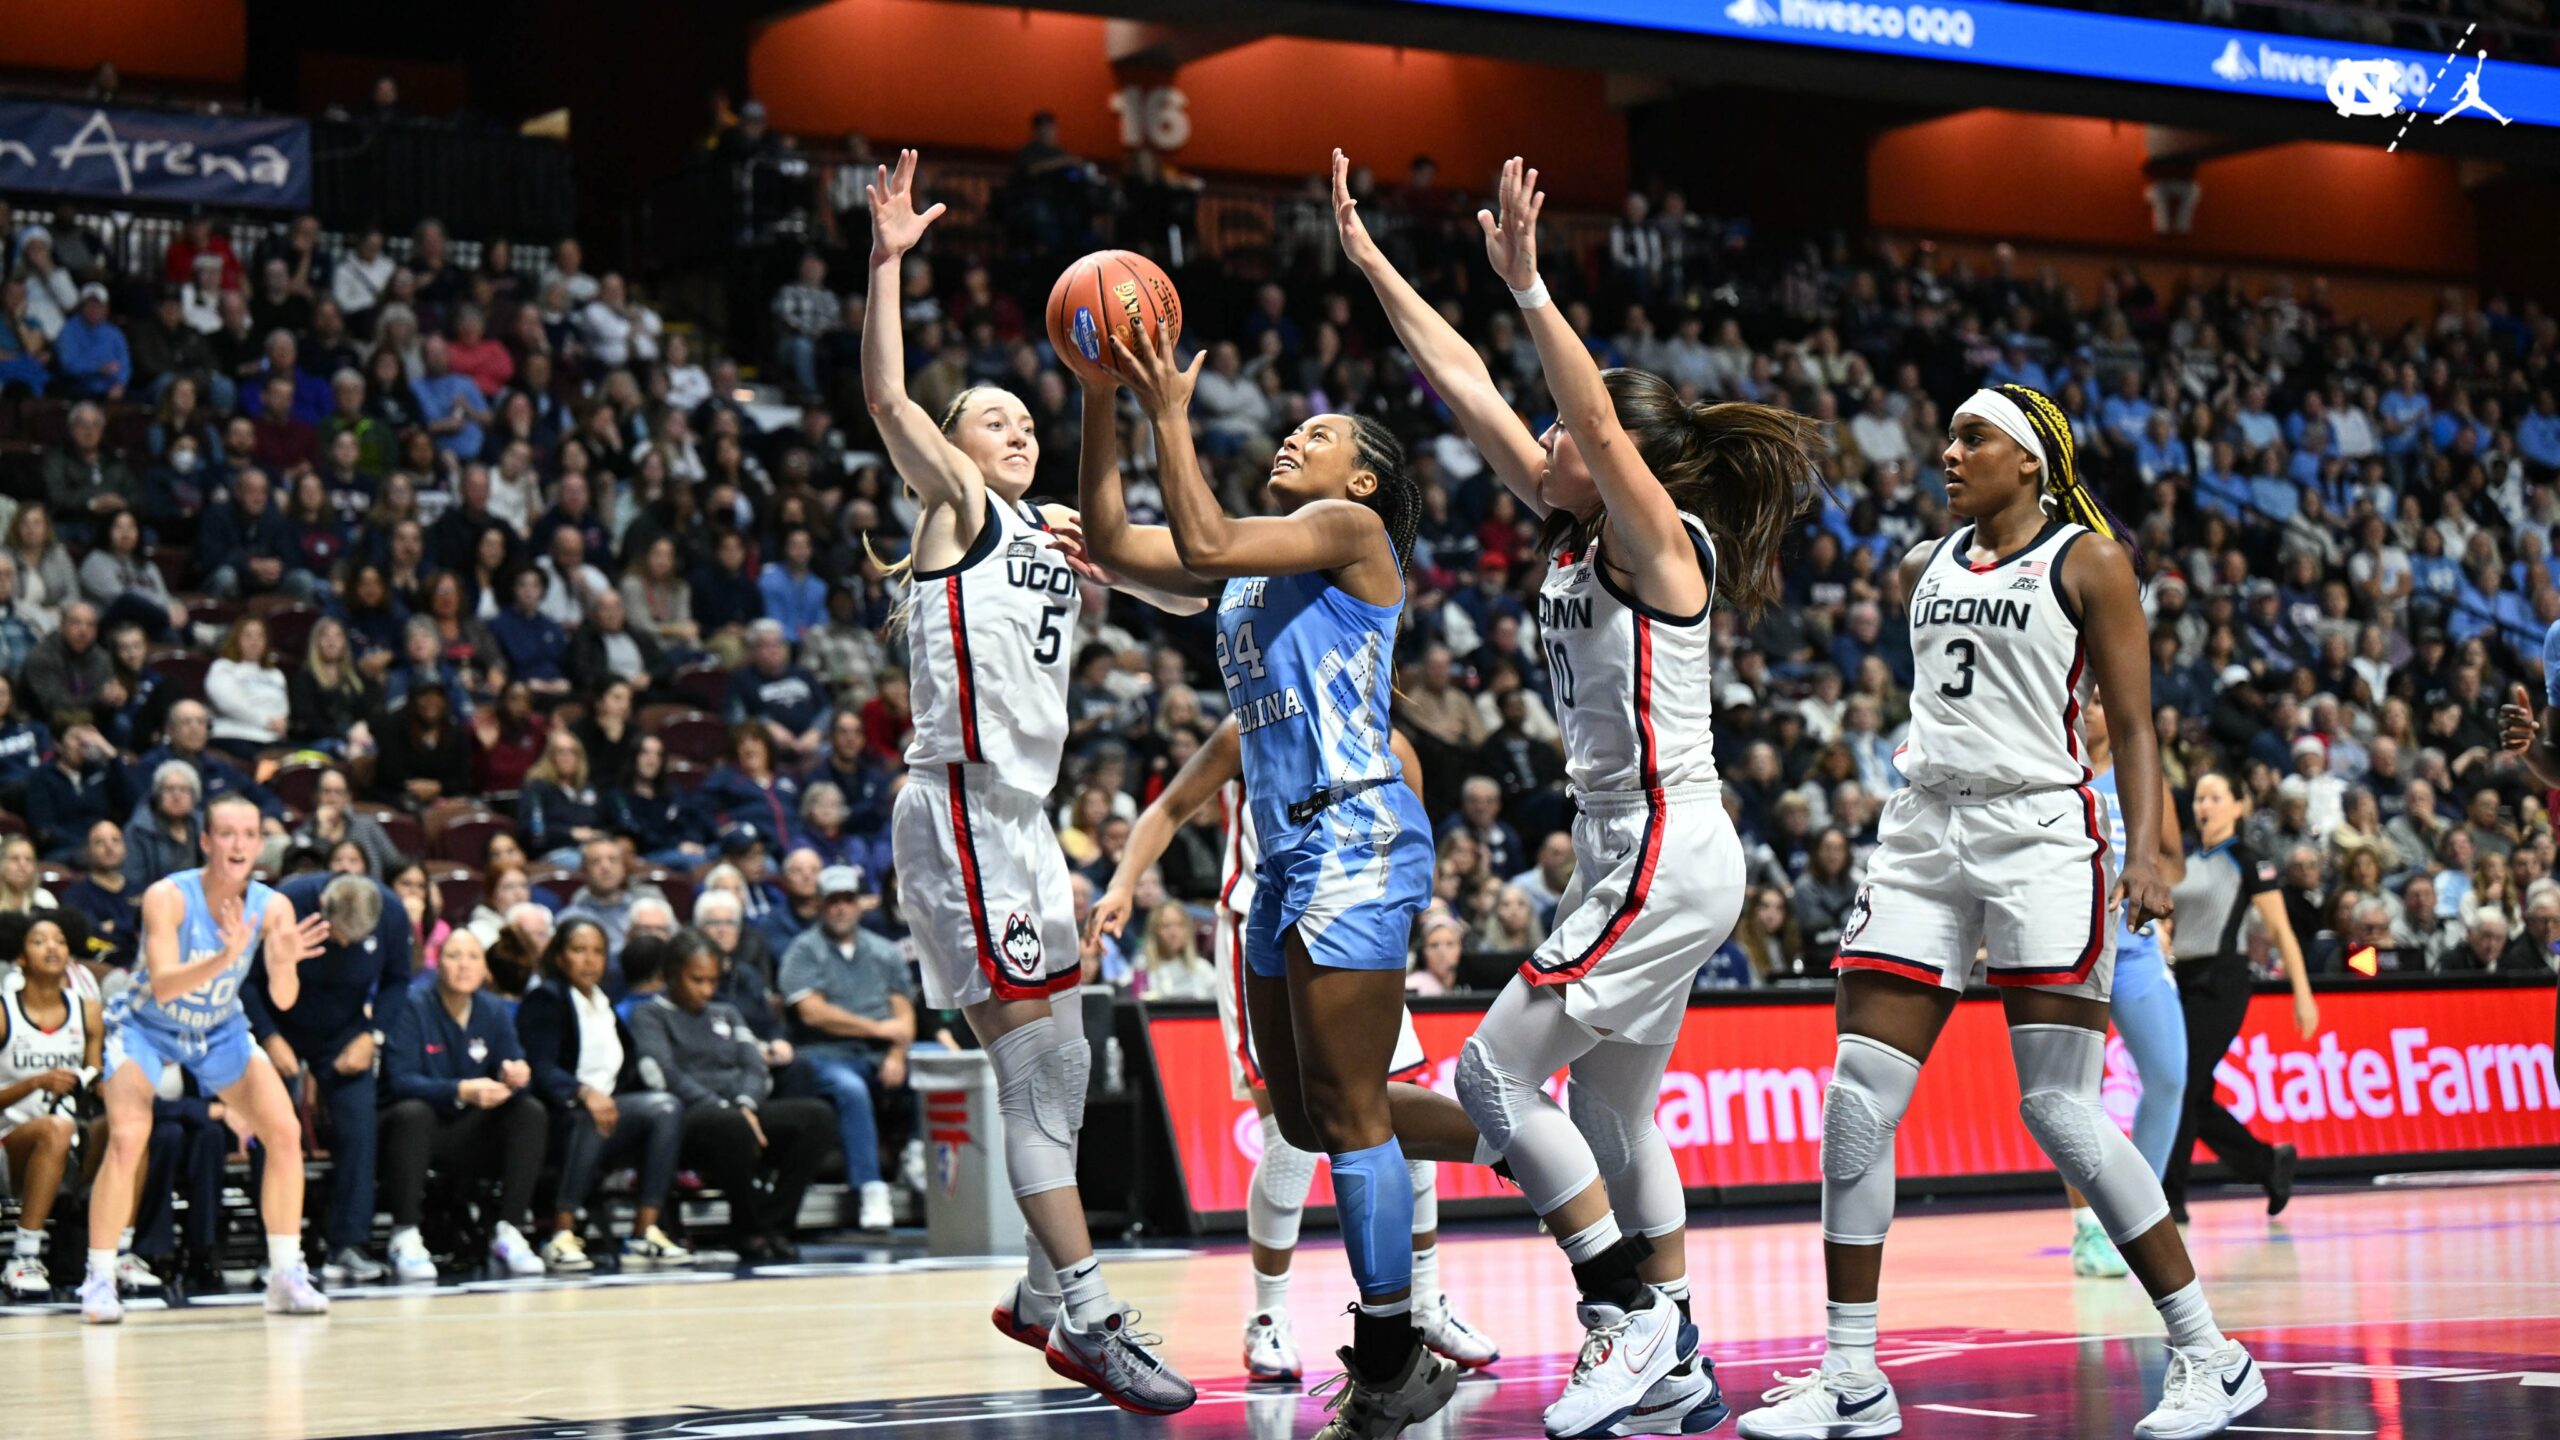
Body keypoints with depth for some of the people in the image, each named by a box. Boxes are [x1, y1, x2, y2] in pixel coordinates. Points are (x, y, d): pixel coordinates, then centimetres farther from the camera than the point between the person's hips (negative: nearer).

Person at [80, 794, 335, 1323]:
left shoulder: (271, 907, -16)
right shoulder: (167, 897, -27)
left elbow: (283, 999, -21)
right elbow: (162, 986, -36)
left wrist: (284, 962, -43)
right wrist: (226, 957, -51)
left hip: (220, 1029, 4)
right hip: (146, 1027, -4)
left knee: (285, 1131, -9)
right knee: (127, 1138, -25)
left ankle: (286, 1276, 2)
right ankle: (99, 1281, -12)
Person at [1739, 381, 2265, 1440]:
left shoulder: (2088, 561, 0)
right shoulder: (1923, 569, 17)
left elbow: (2135, 725, -3)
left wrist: (2145, 850, -16)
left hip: (2040, 836, -6)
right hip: (1924, 834, 6)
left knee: (2061, 1110, -11)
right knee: (1857, 1103, -2)